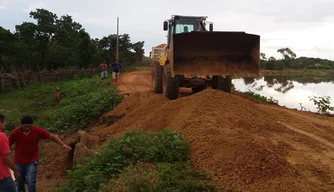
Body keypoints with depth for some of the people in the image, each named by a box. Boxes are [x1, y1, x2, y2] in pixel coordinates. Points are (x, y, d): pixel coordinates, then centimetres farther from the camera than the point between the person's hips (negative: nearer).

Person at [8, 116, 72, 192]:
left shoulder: (38, 131, -14)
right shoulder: (15, 133, -13)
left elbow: (52, 136, -6)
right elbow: (7, 146, -3)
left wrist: (63, 145, -15)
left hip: (32, 162, -2)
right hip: (18, 163, 2)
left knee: (31, 183, -11)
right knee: (19, 184, 16)